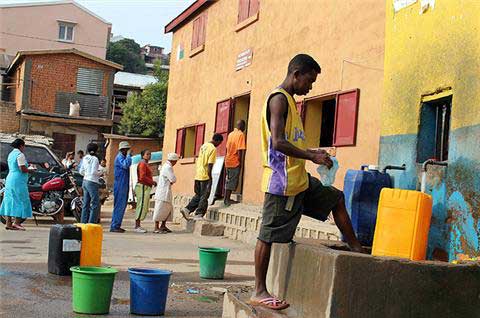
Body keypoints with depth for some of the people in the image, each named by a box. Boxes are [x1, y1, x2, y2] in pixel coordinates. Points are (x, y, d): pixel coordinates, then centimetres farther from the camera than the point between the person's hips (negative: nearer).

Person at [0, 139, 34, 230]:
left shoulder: (11, 154, 18)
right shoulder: (20, 155, -11)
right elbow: (23, 169, -18)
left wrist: (27, 168, 17)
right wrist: (31, 169, 0)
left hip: (9, 180, 9)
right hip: (18, 181, -9)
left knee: (10, 201, 8)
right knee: (21, 201, -5)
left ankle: (8, 223, 9)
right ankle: (17, 223, -10)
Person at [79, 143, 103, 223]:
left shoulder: (85, 158, 11)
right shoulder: (94, 159, -12)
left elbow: (81, 171, 14)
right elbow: (94, 172, -19)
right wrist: (100, 174, -2)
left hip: (85, 181, 8)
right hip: (92, 182, -8)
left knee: (86, 204, 11)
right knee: (95, 204, -5)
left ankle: (84, 222, 12)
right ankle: (91, 223, -9)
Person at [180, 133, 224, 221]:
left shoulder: (204, 145, 13)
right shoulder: (213, 149, -13)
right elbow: (210, 165, -18)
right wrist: (210, 177, -13)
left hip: (198, 175, 8)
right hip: (205, 176, -8)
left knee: (198, 195, 18)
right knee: (204, 197, 2)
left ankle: (187, 209, 9)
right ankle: (198, 215, 4)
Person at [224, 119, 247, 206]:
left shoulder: (230, 134, 13)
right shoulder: (241, 134, -9)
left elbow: (227, 148, 15)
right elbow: (240, 150, -16)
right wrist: (240, 162, -10)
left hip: (228, 161, 7)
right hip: (235, 161, -7)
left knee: (228, 181, 12)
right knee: (233, 181, -4)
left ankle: (226, 199, 14)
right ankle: (227, 200, -5)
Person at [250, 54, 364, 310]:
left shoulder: (288, 100, 17)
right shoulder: (279, 99, -13)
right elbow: (278, 142, -24)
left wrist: (311, 153, 14)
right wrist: (312, 156, -17)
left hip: (299, 179, 10)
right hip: (282, 181, -10)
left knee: (337, 199, 18)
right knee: (269, 235, -3)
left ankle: (356, 249, 27)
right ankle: (259, 292, 5)